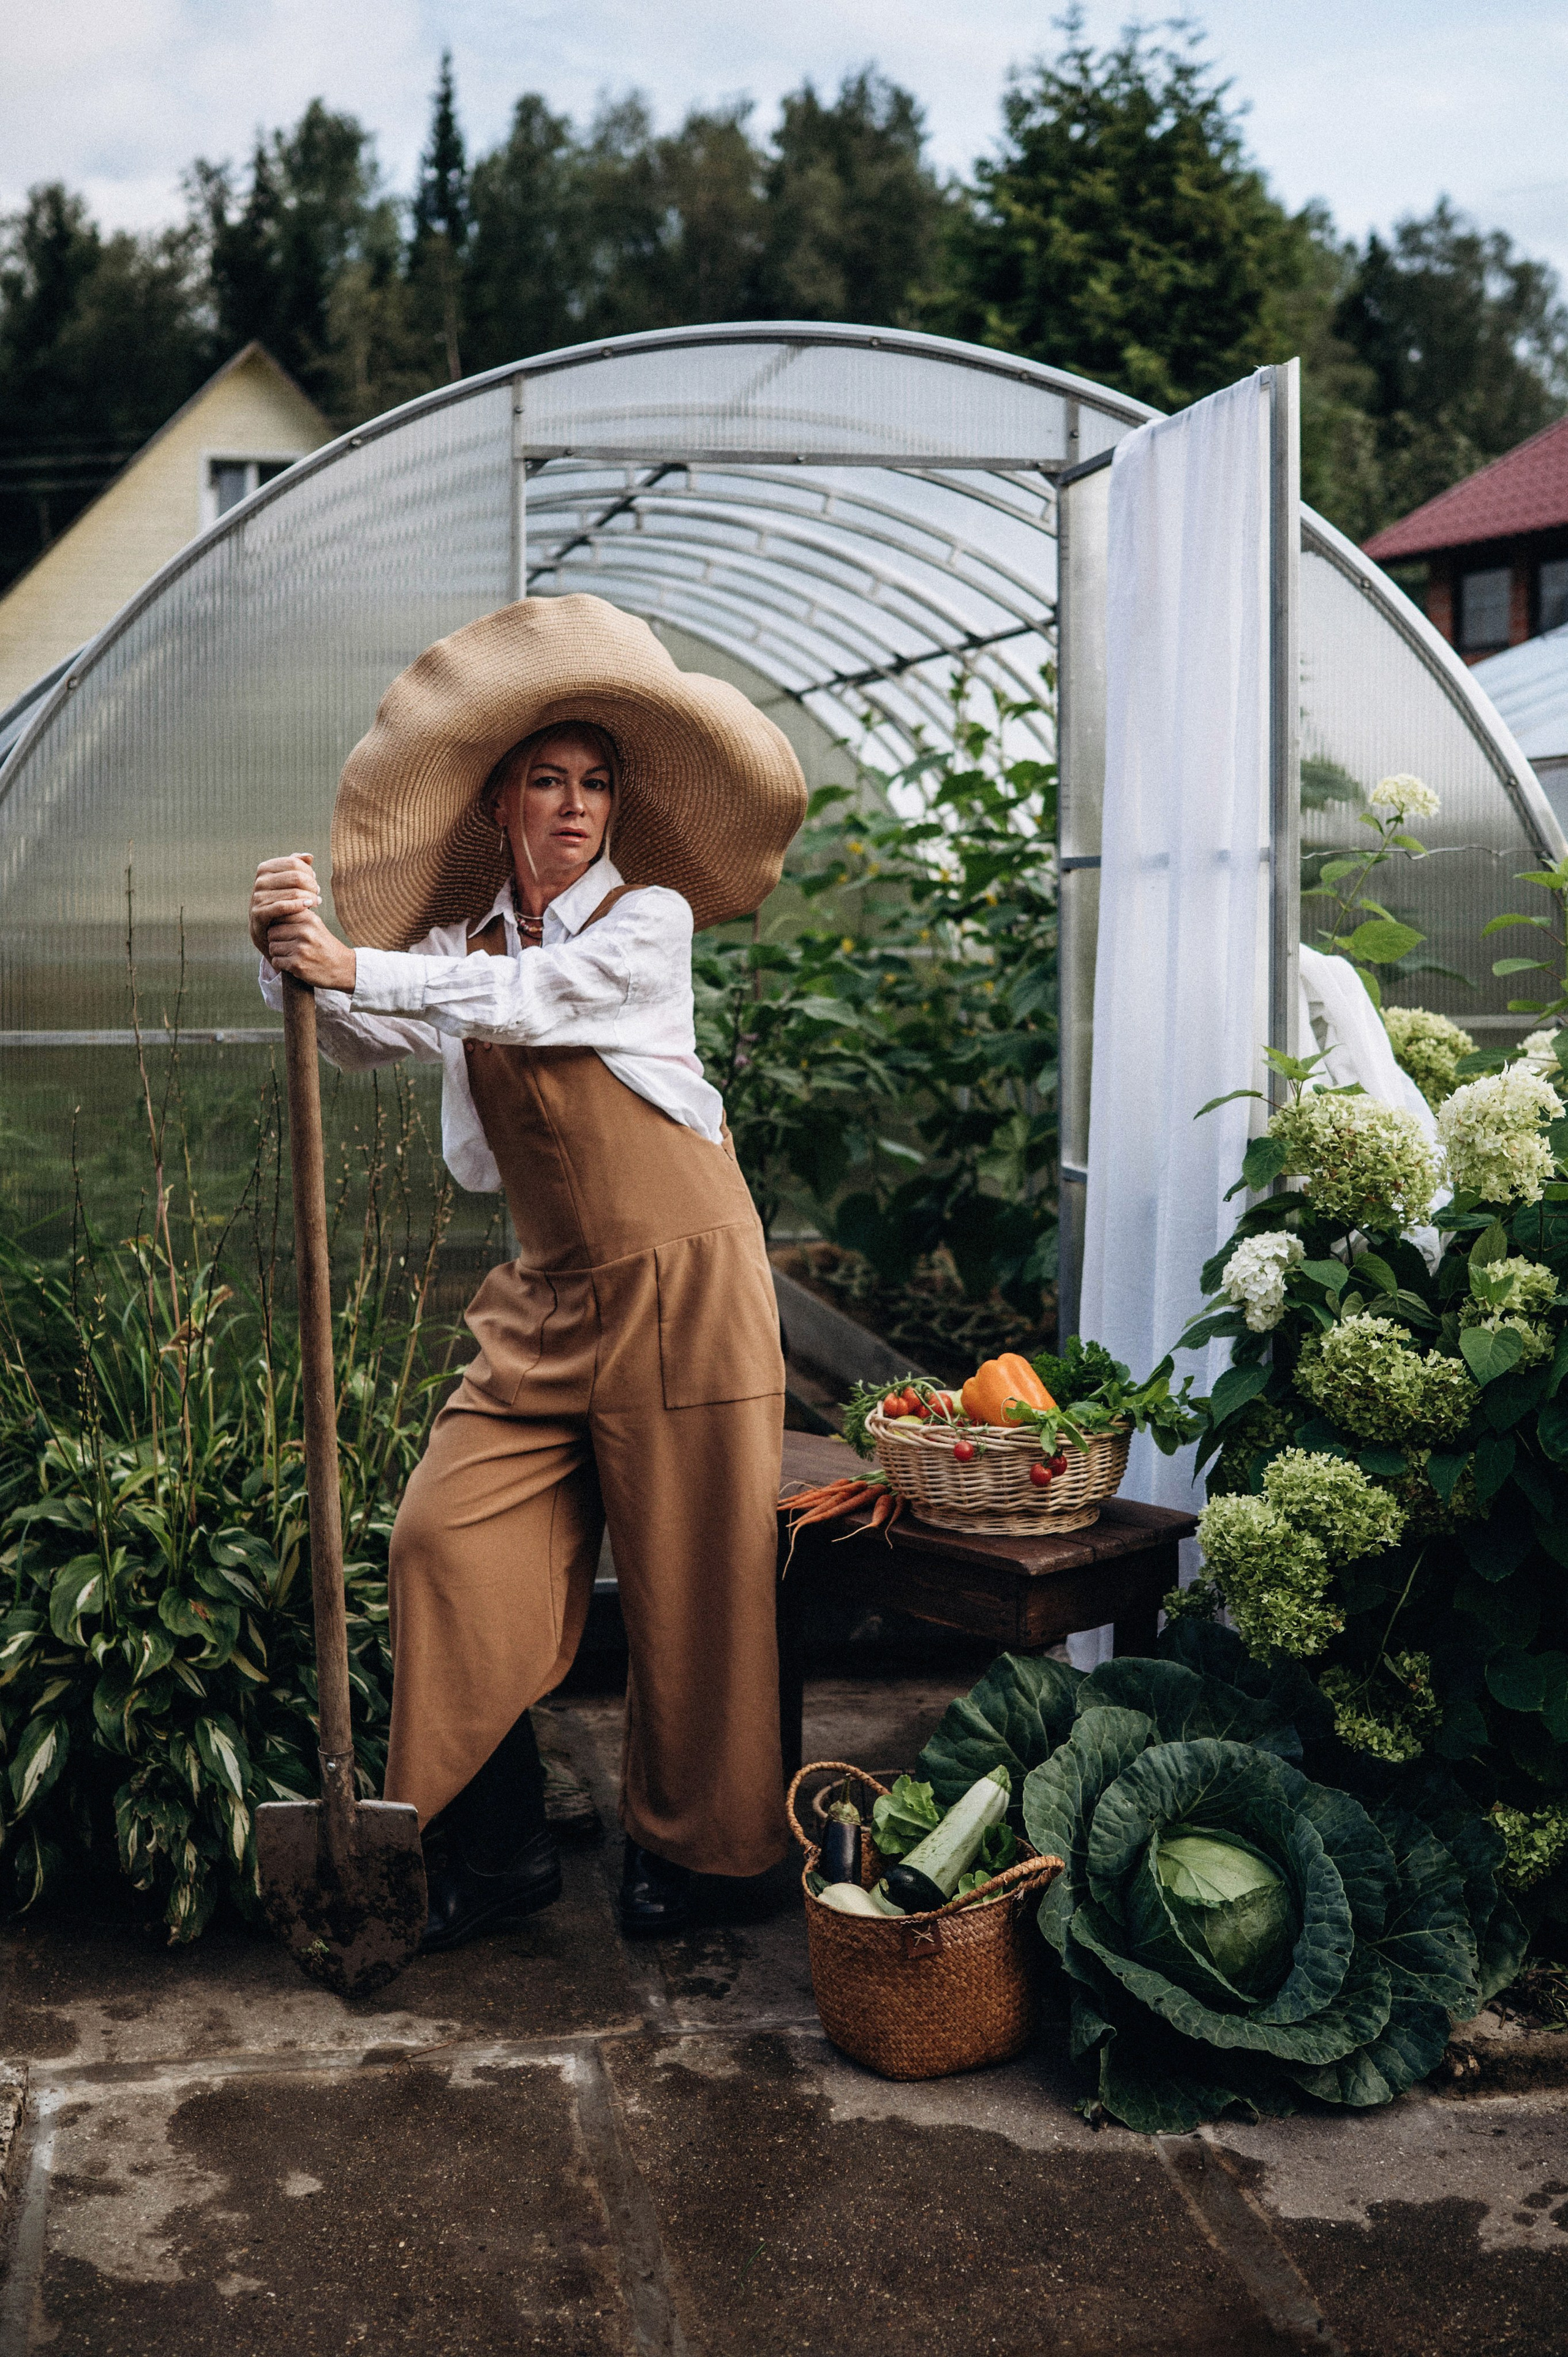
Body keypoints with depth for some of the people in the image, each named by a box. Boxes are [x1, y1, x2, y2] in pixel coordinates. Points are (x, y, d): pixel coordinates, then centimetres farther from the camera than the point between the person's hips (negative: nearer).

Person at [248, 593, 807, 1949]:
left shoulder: (649, 919, -1)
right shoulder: (464, 944, 13)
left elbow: (522, 1000, -16)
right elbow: (361, 1042, -3)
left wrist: (354, 962, -18)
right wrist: (291, 959, -22)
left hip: (678, 1280, -5)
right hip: (550, 1299, 5)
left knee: (685, 1573, 0)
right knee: (455, 1536, -6)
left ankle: (677, 1846, 18)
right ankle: (497, 1849, 5)